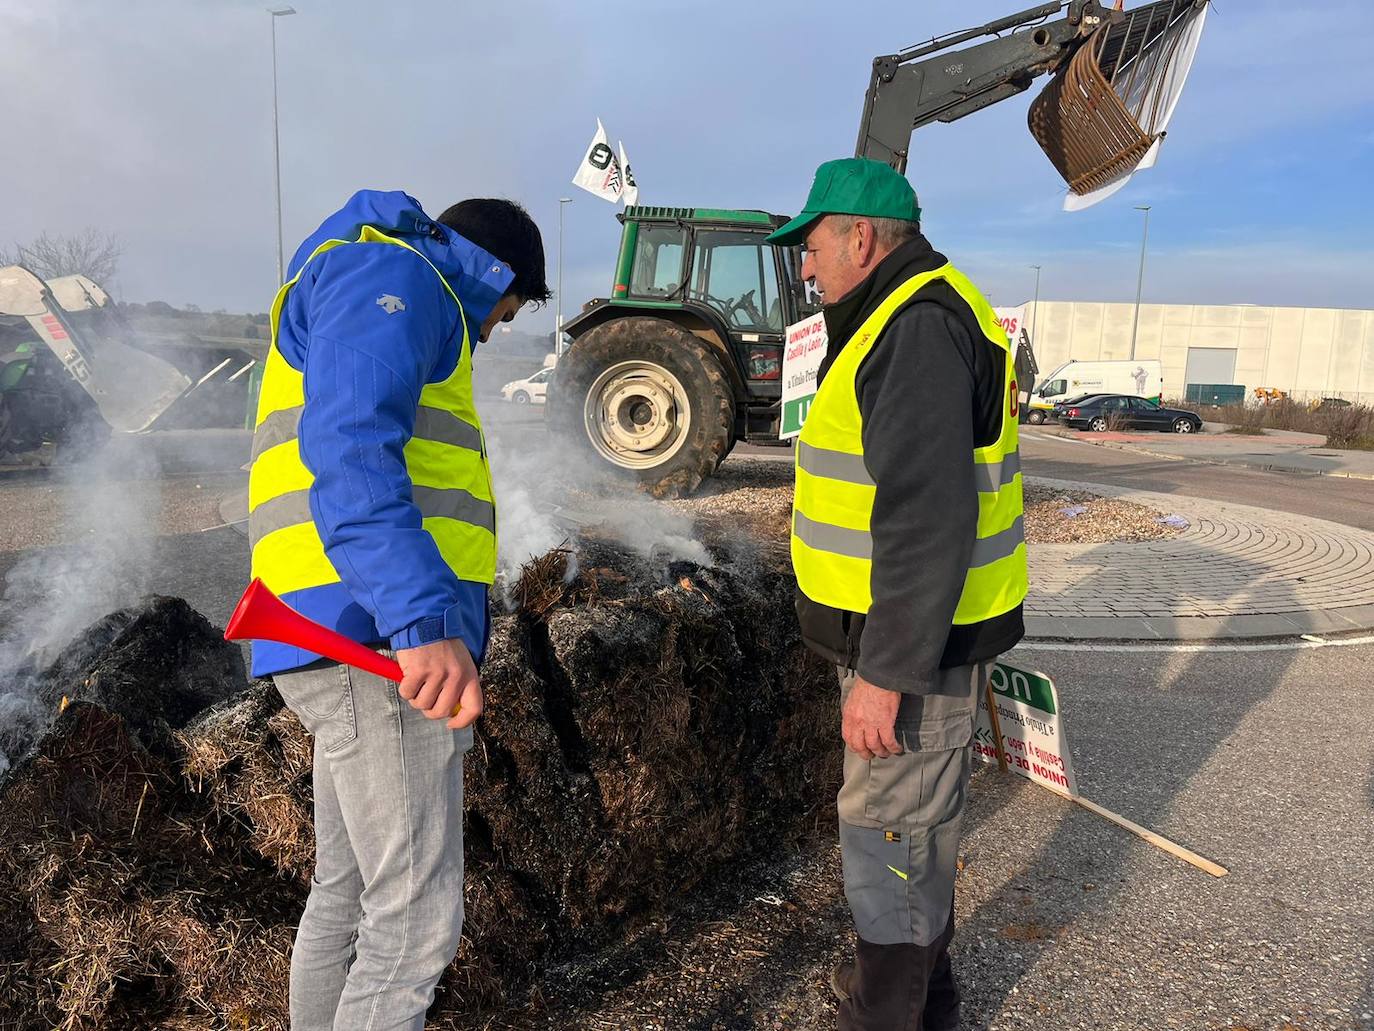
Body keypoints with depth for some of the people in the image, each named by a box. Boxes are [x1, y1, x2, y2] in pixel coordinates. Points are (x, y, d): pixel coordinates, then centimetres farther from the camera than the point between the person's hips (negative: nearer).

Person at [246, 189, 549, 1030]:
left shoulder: (408, 298, 29)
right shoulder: (388, 273, -4)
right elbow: (350, 451, -23)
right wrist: (424, 618, -35)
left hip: (369, 643, 11)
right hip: (379, 641, -11)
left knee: (350, 891, 19)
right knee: (417, 919, -6)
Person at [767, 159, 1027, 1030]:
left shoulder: (919, 328, -20)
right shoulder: (913, 315, 15)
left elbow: (927, 522, -28)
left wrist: (885, 673, -25)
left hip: (916, 640, -11)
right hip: (916, 627, 11)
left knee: (890, 828, 2)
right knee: (918, 815, 22)